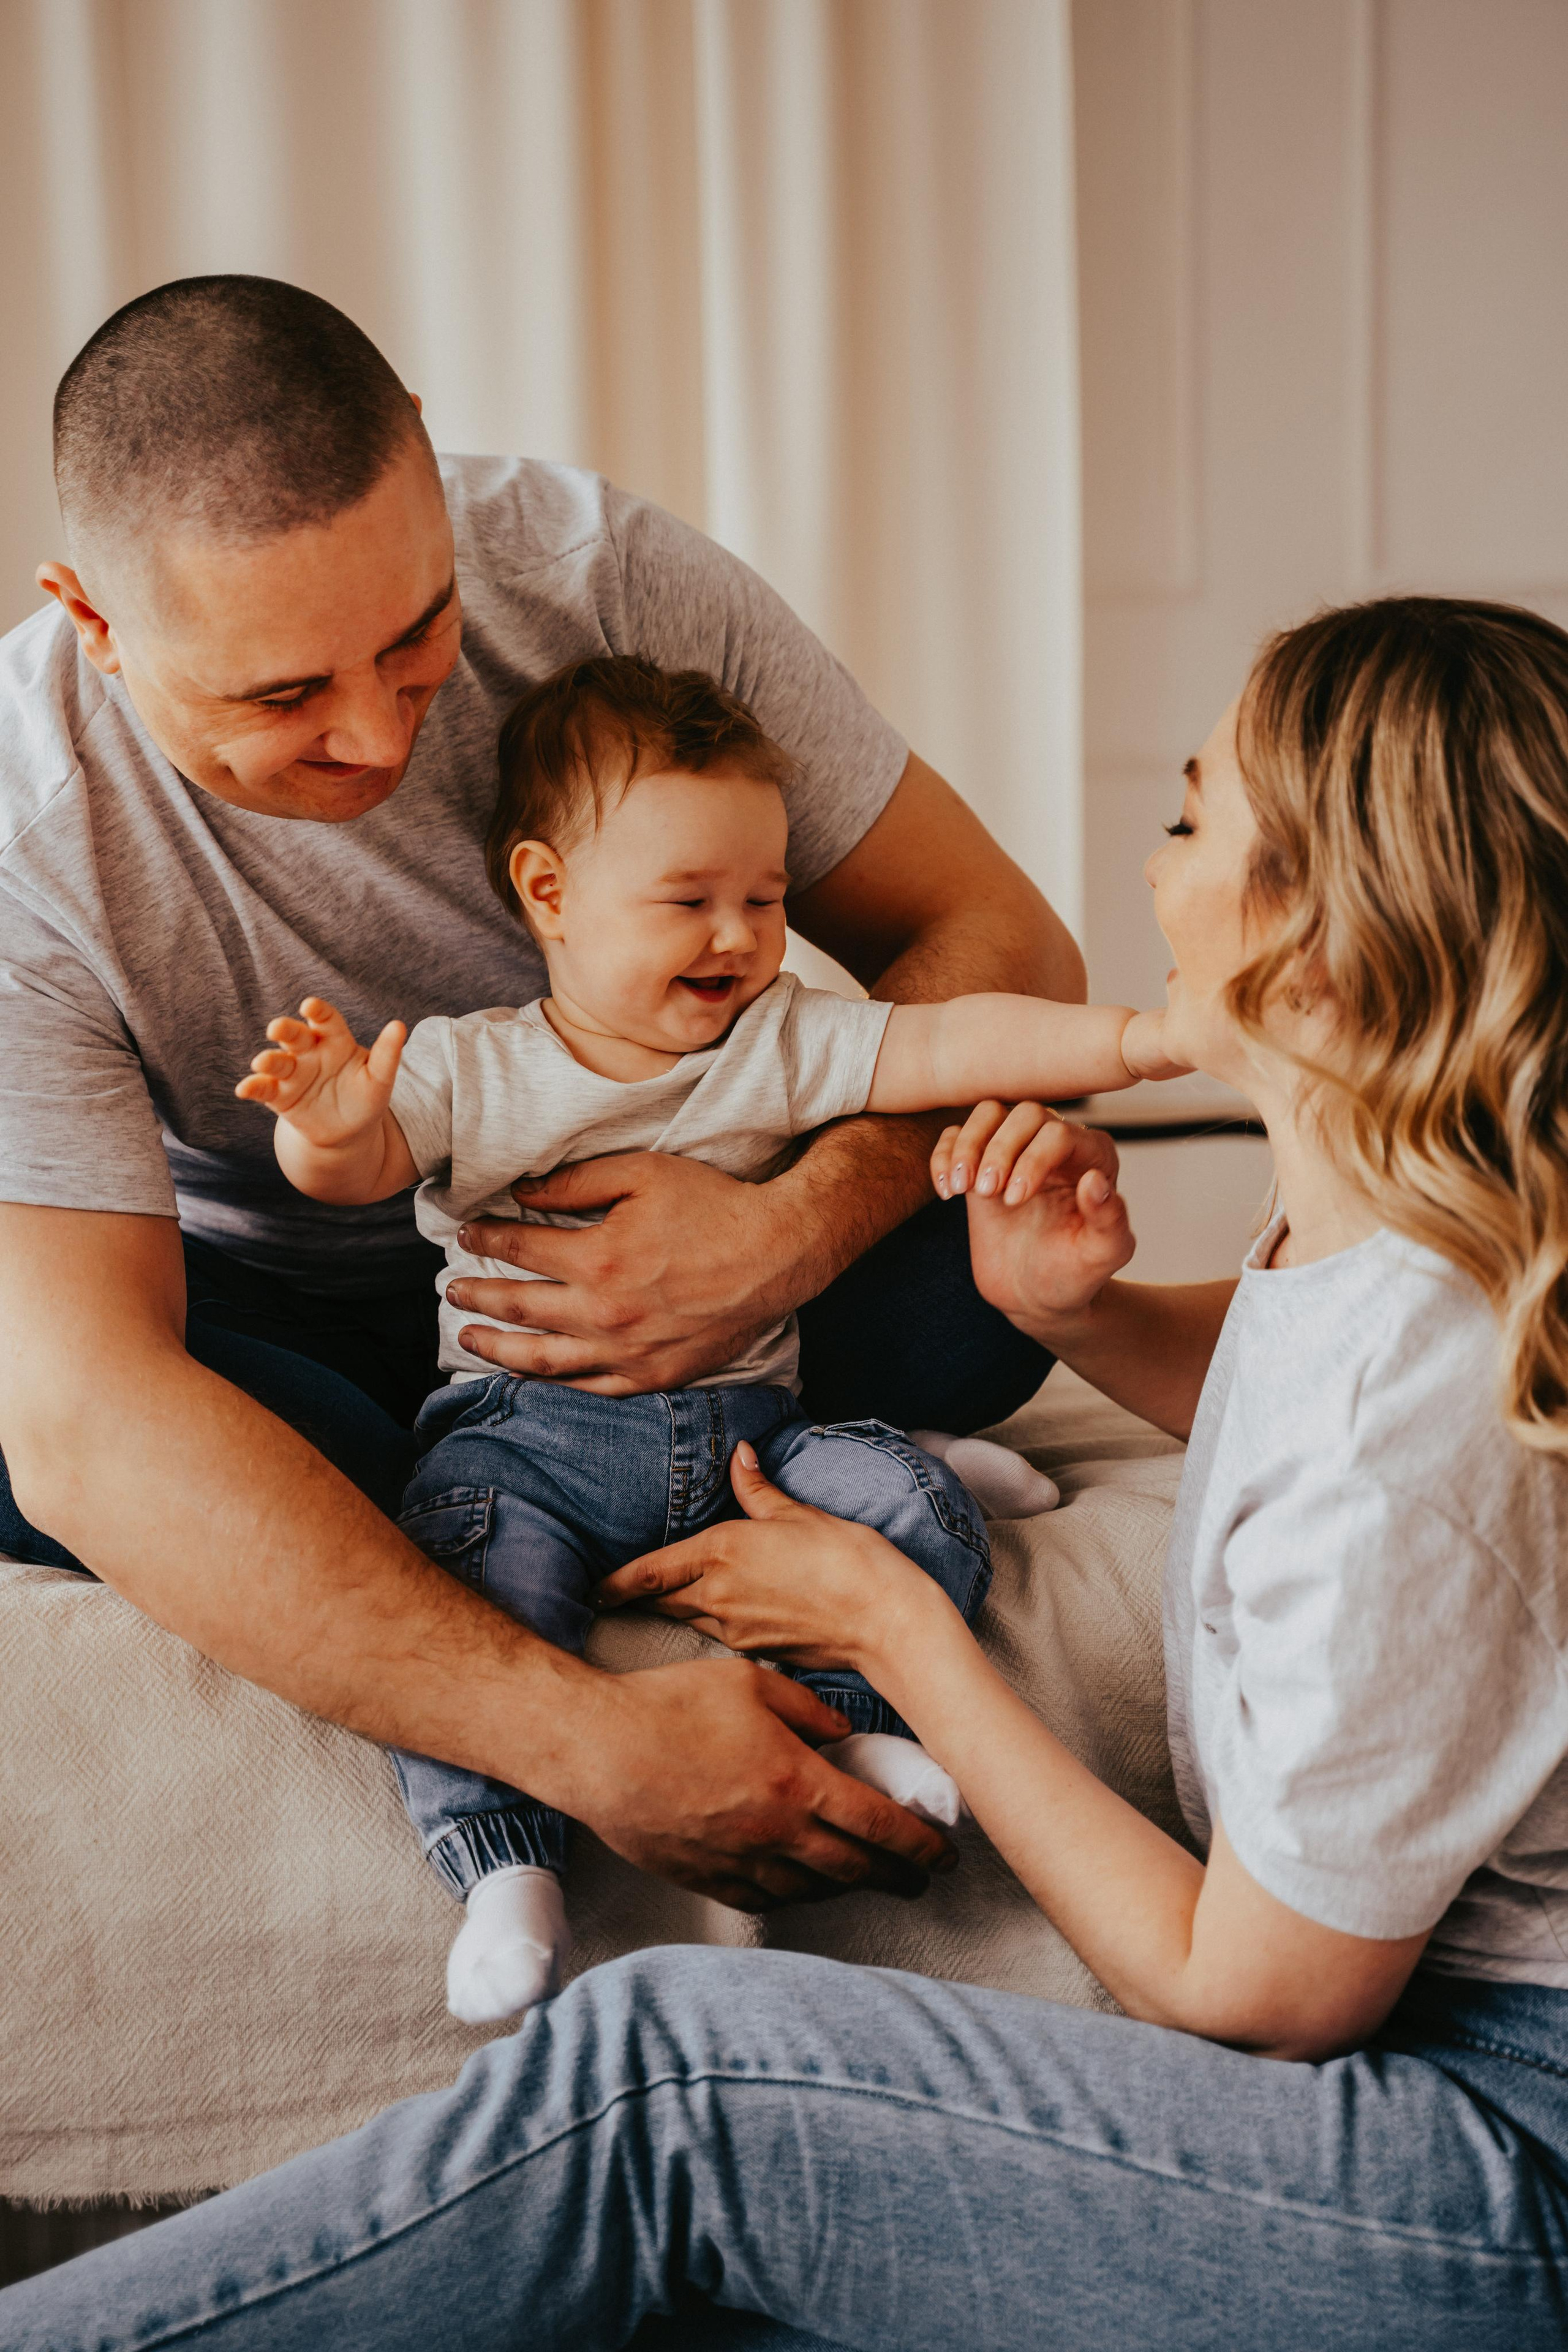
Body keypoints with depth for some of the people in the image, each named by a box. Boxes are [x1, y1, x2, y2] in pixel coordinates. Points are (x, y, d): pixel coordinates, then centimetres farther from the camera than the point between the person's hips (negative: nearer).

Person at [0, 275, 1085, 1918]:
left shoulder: (604, 580, -23)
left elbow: (1001, 946, -18)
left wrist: (801, 1228, -39)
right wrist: (590, 1743, -48)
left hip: (646, 1235, 1)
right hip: (272, 1315, -1)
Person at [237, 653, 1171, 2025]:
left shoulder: (784, 1044, 4)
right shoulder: (470, 1069, -1)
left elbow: (949, 1046, -7)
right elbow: (356, 1172, -9)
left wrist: (1132, 1040, -21)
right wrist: (332, 1127, -35)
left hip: (748, 1420, 3)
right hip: (530, 1428, -3)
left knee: (919, 1513, -18)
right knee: (483, 1570, -30)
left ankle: (862, 1719, -3)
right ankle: (503, 1858, -23)